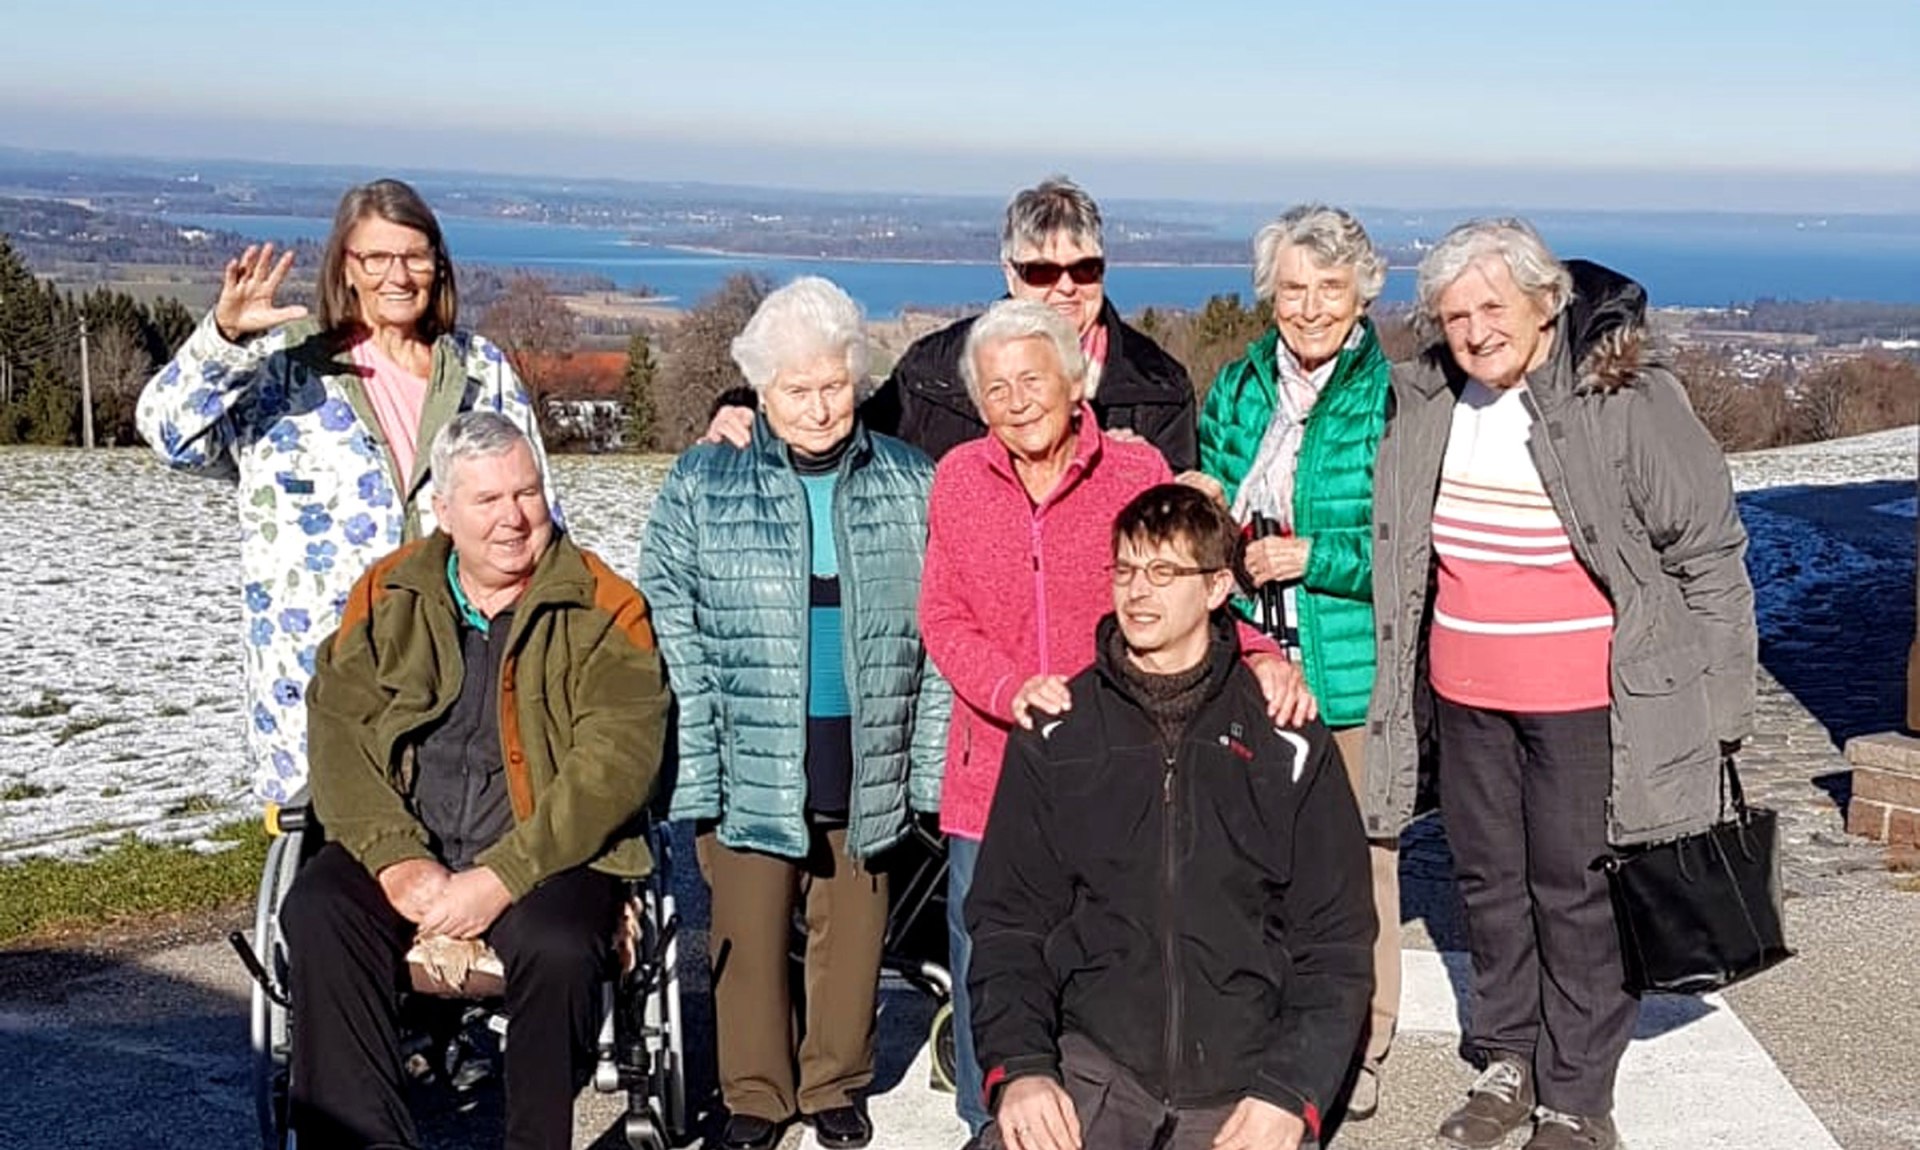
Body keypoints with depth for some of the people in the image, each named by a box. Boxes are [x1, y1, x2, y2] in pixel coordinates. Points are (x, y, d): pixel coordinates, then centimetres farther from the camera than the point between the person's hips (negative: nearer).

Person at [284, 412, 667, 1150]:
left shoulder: (603, 610, 2)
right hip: (402, 847, 3)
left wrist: (501, 878, -19)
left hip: (547, 856, -2)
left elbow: (615, 761, -9)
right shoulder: (387, 596, 12)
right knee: (317, 912, -25)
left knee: (557, 946, -32)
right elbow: (337, 730, 1)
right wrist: (399, 861, -15)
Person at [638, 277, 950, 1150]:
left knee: (852, 933, 11)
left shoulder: (912, 486, 5)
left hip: (867, 770, 1)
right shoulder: (701, 487, 1)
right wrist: (693, 770, -8)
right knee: (748, 936, 6)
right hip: (748, 771, -1)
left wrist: (930, 766, 0)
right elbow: (669, 636, -1)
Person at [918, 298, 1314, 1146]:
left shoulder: (1138, 472, -4)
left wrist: (1262, 657, -25)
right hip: (992, 780, 2)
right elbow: (943, 622, 1)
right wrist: (1012, 688, -17)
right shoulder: (957, 479, 1)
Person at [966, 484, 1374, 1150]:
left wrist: (1292, 1092, -7)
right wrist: (1018, 1065, -8)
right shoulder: (1055, 739, 8)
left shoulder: (1290, 747, 6)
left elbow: (1335, 944, 6)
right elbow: (1008, 921, 7)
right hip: (1092, 1067, -1)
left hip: (1245, 1084, 1)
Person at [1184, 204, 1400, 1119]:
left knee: (1358, 853, 8)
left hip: (1354, 666, -4)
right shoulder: (1237, 388, 8)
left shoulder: (1394, 394, -8)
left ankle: (1360, 1044, 26)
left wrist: (1315, 556, -18)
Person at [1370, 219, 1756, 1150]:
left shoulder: (1628, 401, -14)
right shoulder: (1426, 402, 0)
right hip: (1465, 693, 5)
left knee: (1573, 889, 3)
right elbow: (1401, 550, 15)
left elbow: (1709, 552, -8)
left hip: (1584, 697, -5)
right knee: (1487, 879, 15)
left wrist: (1714, 706, -8)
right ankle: (1509, 1062, 33)